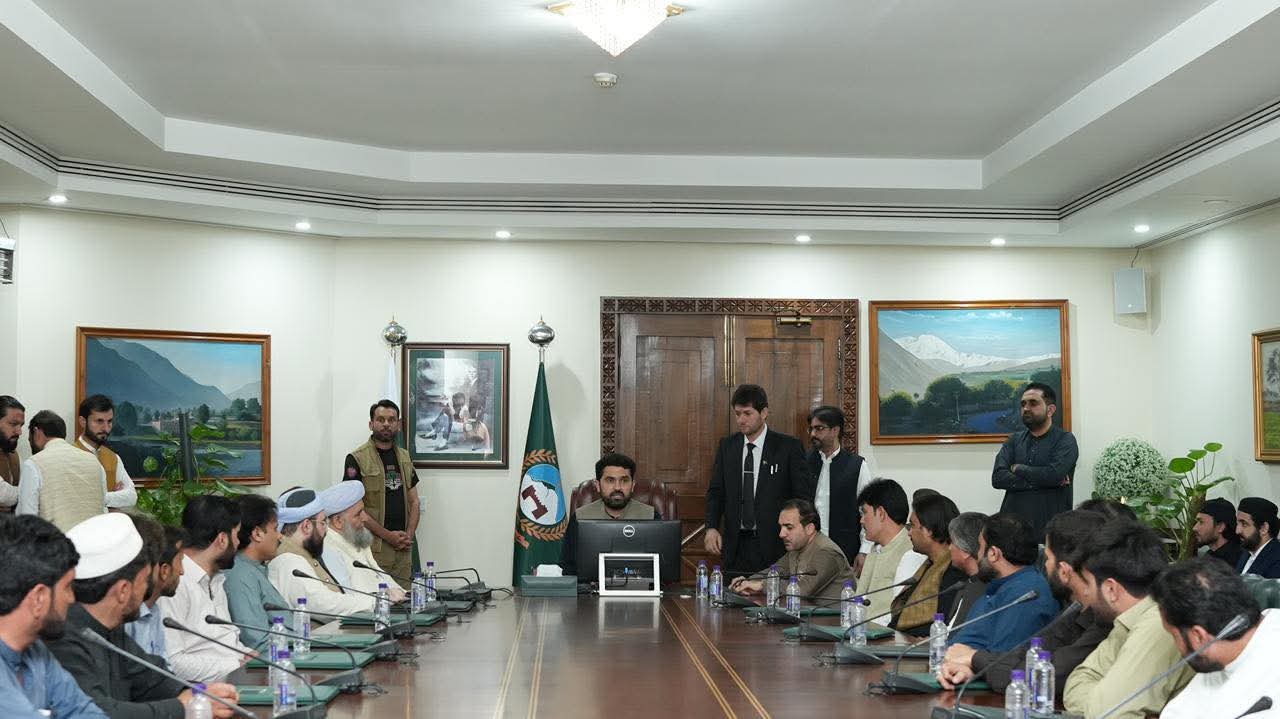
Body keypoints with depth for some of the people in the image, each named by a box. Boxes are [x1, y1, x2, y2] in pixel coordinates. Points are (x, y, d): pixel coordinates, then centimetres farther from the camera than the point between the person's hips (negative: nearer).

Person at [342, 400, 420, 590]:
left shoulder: (404, 457, 15)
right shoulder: (357, 459, -4)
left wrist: (409, 534, 0)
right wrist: (388, 535, -12)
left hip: (403, 546, 5)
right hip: (373, 546, -5)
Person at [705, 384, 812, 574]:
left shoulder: (789, 447, -2)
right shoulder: (726, 446, 9)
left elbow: (804, 494, -1)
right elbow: (716, 491, 10)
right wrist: (712, 528, -5)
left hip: (773, 544, -3)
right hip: (736, 545, 3)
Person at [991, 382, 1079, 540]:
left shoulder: (1065, 440, 0)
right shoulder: (1014, 440, 12)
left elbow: (1054, 474, -17)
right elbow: (998, 478, -2)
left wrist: (1018, 468, -3)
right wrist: (1039, 481, -11)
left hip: (1050, 527, -3)